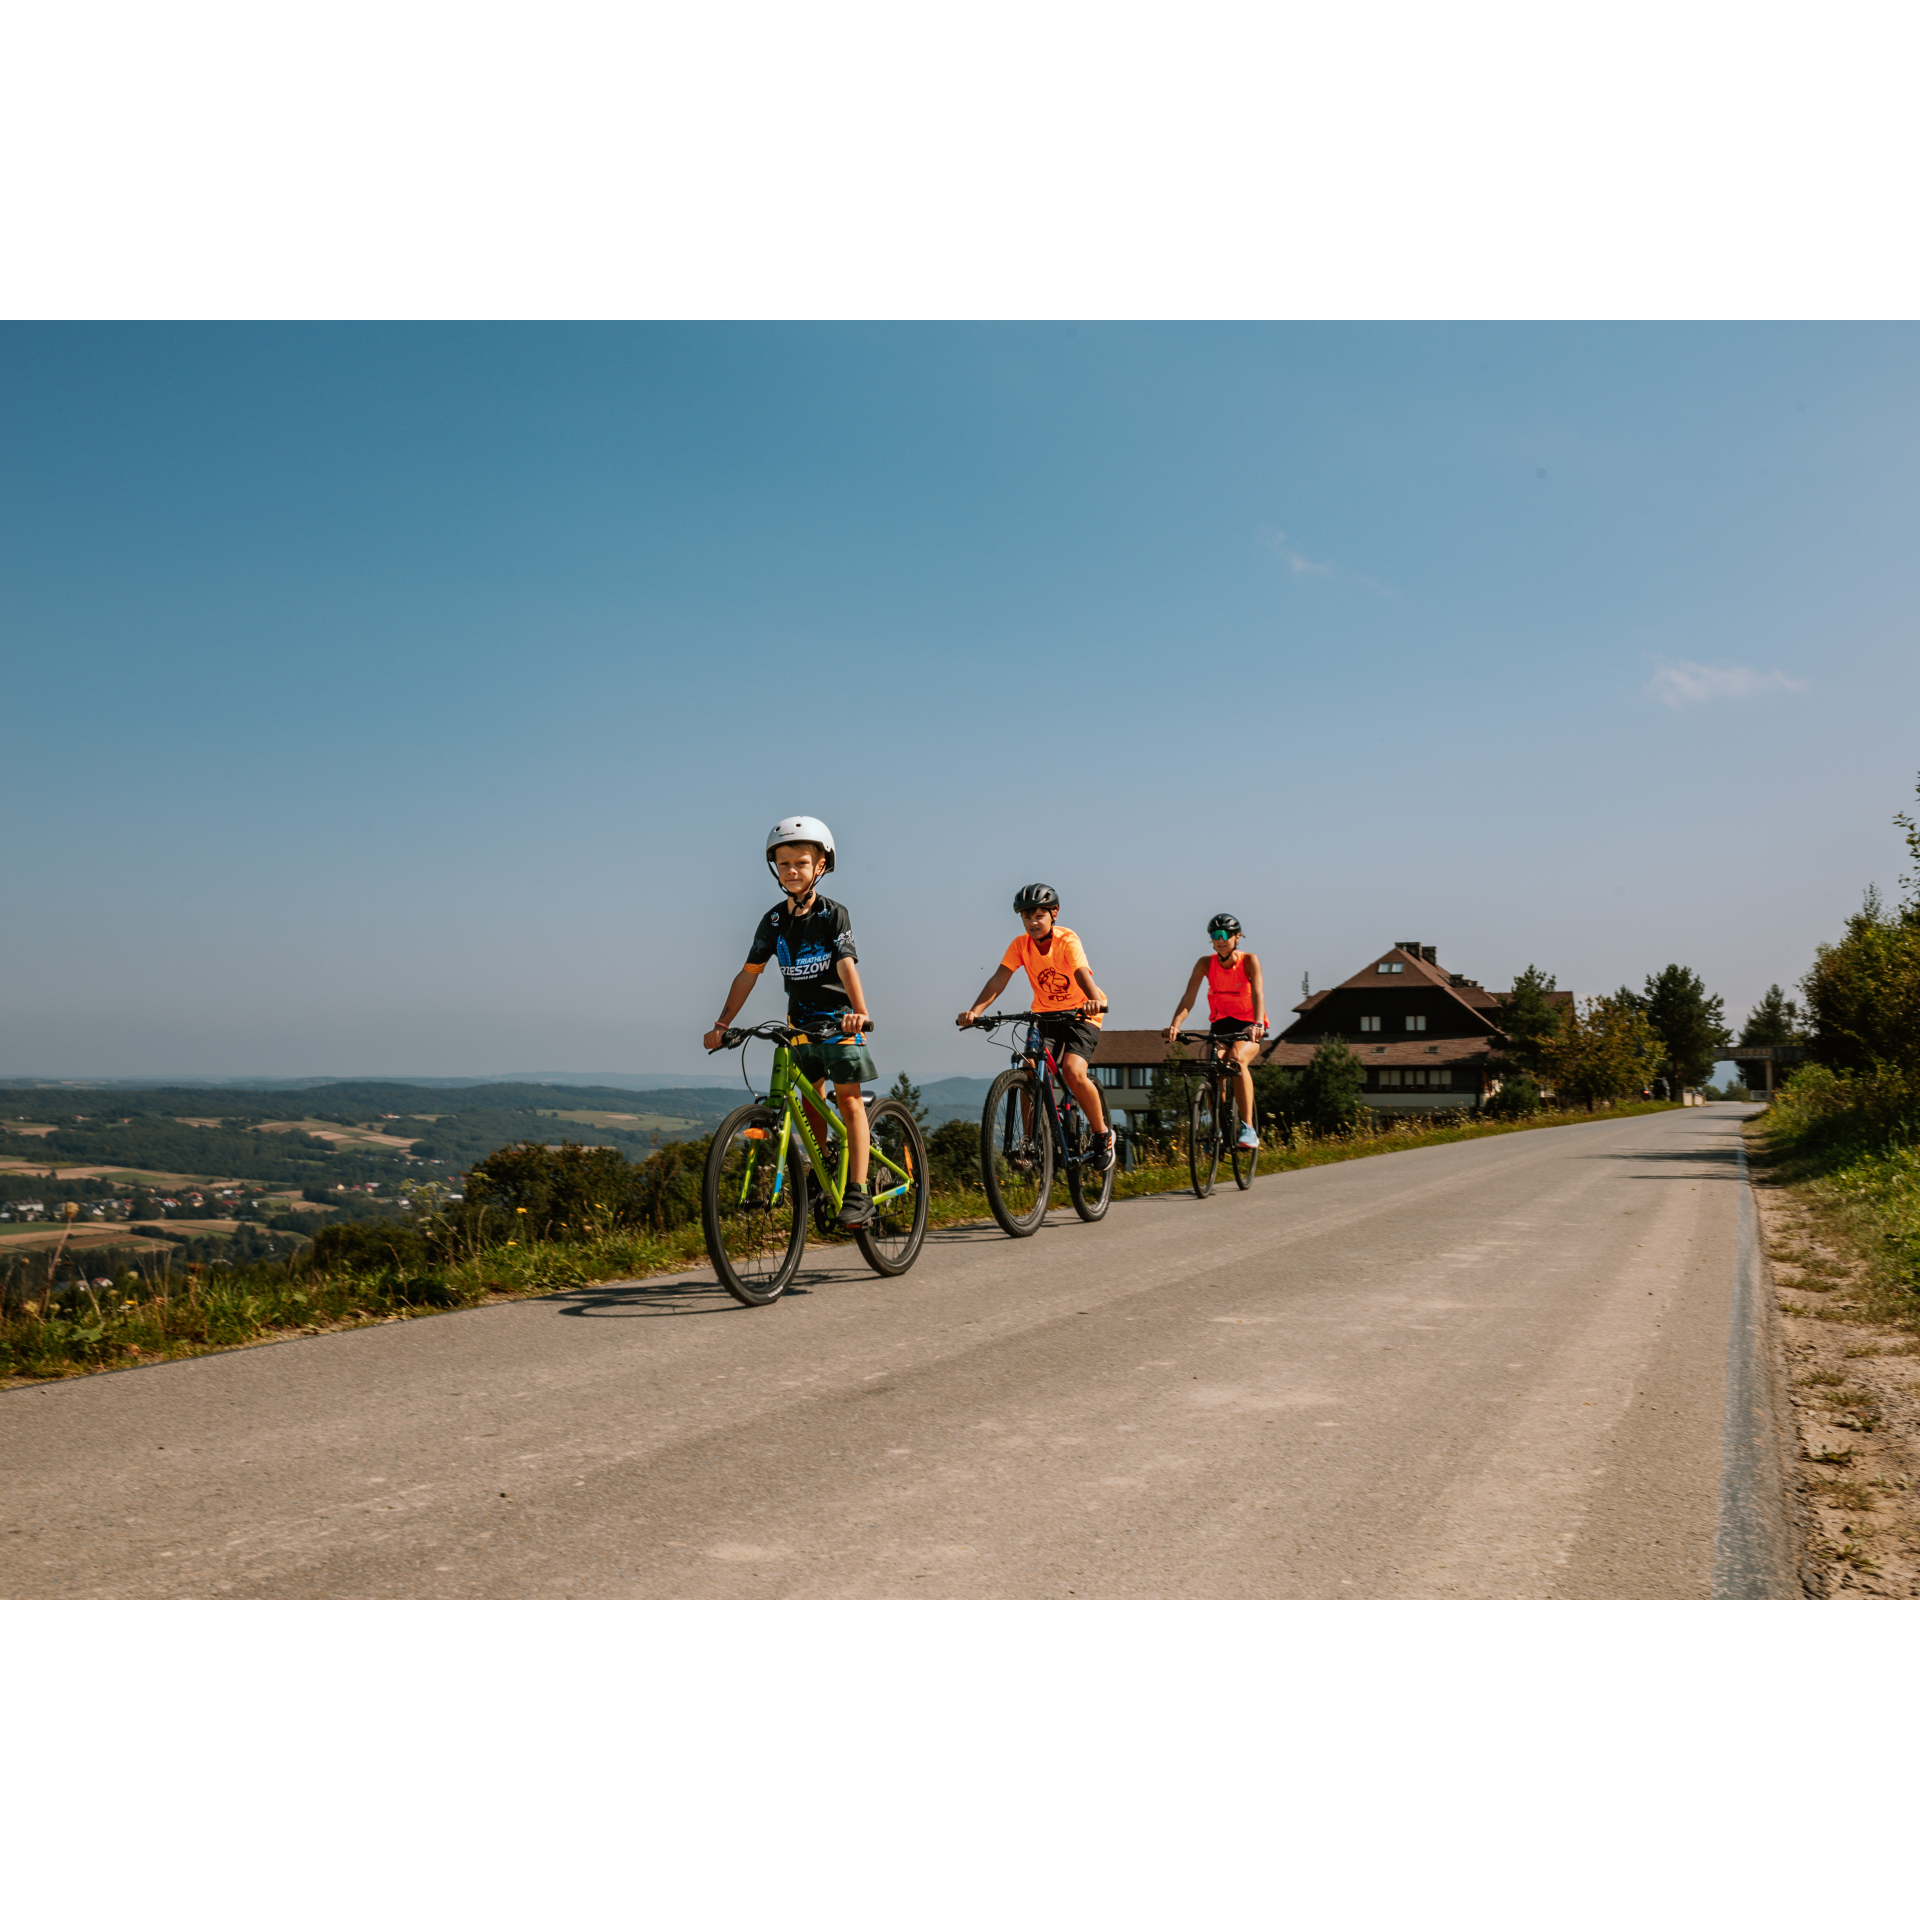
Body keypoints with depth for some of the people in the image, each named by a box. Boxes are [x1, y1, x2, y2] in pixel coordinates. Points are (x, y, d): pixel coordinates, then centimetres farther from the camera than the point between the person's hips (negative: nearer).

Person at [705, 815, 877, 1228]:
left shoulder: (834, 914, -11)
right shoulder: (774, 922, 2)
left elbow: (846, 966, -24)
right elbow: (749, 973, 2)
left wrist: (860, 1012, -40)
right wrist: (721, 1025, -4)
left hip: (839, 1020, -5)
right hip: (801, 1020, 5)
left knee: (849, 1099, -11)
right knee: (811, 1101, 9)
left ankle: (858, 1193, -14)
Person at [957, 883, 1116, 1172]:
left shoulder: (1067, 940, -18)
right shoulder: (1020, 945, -8)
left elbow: (1082, 973, -35)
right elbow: (998, 980, -19)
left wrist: (1093, 1001, -56)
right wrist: (975, 1011, -35)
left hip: (1081, 1015, -4)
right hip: (1046, 1015, 4)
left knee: (1072, 1072, -25)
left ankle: (1102, 1135, -4)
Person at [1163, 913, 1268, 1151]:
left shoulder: (1249, 961, -14)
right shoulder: (1205, 963, -8)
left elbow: (1258, 994, -28)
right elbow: (1189, 997, -18)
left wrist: (1257, 1024, -47)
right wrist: (1175, 1024, -36)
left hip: (1248, 1026, -3)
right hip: (1220, 1024, 3)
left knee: (1238, 1060, -32)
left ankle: (1248, 1128, -31)